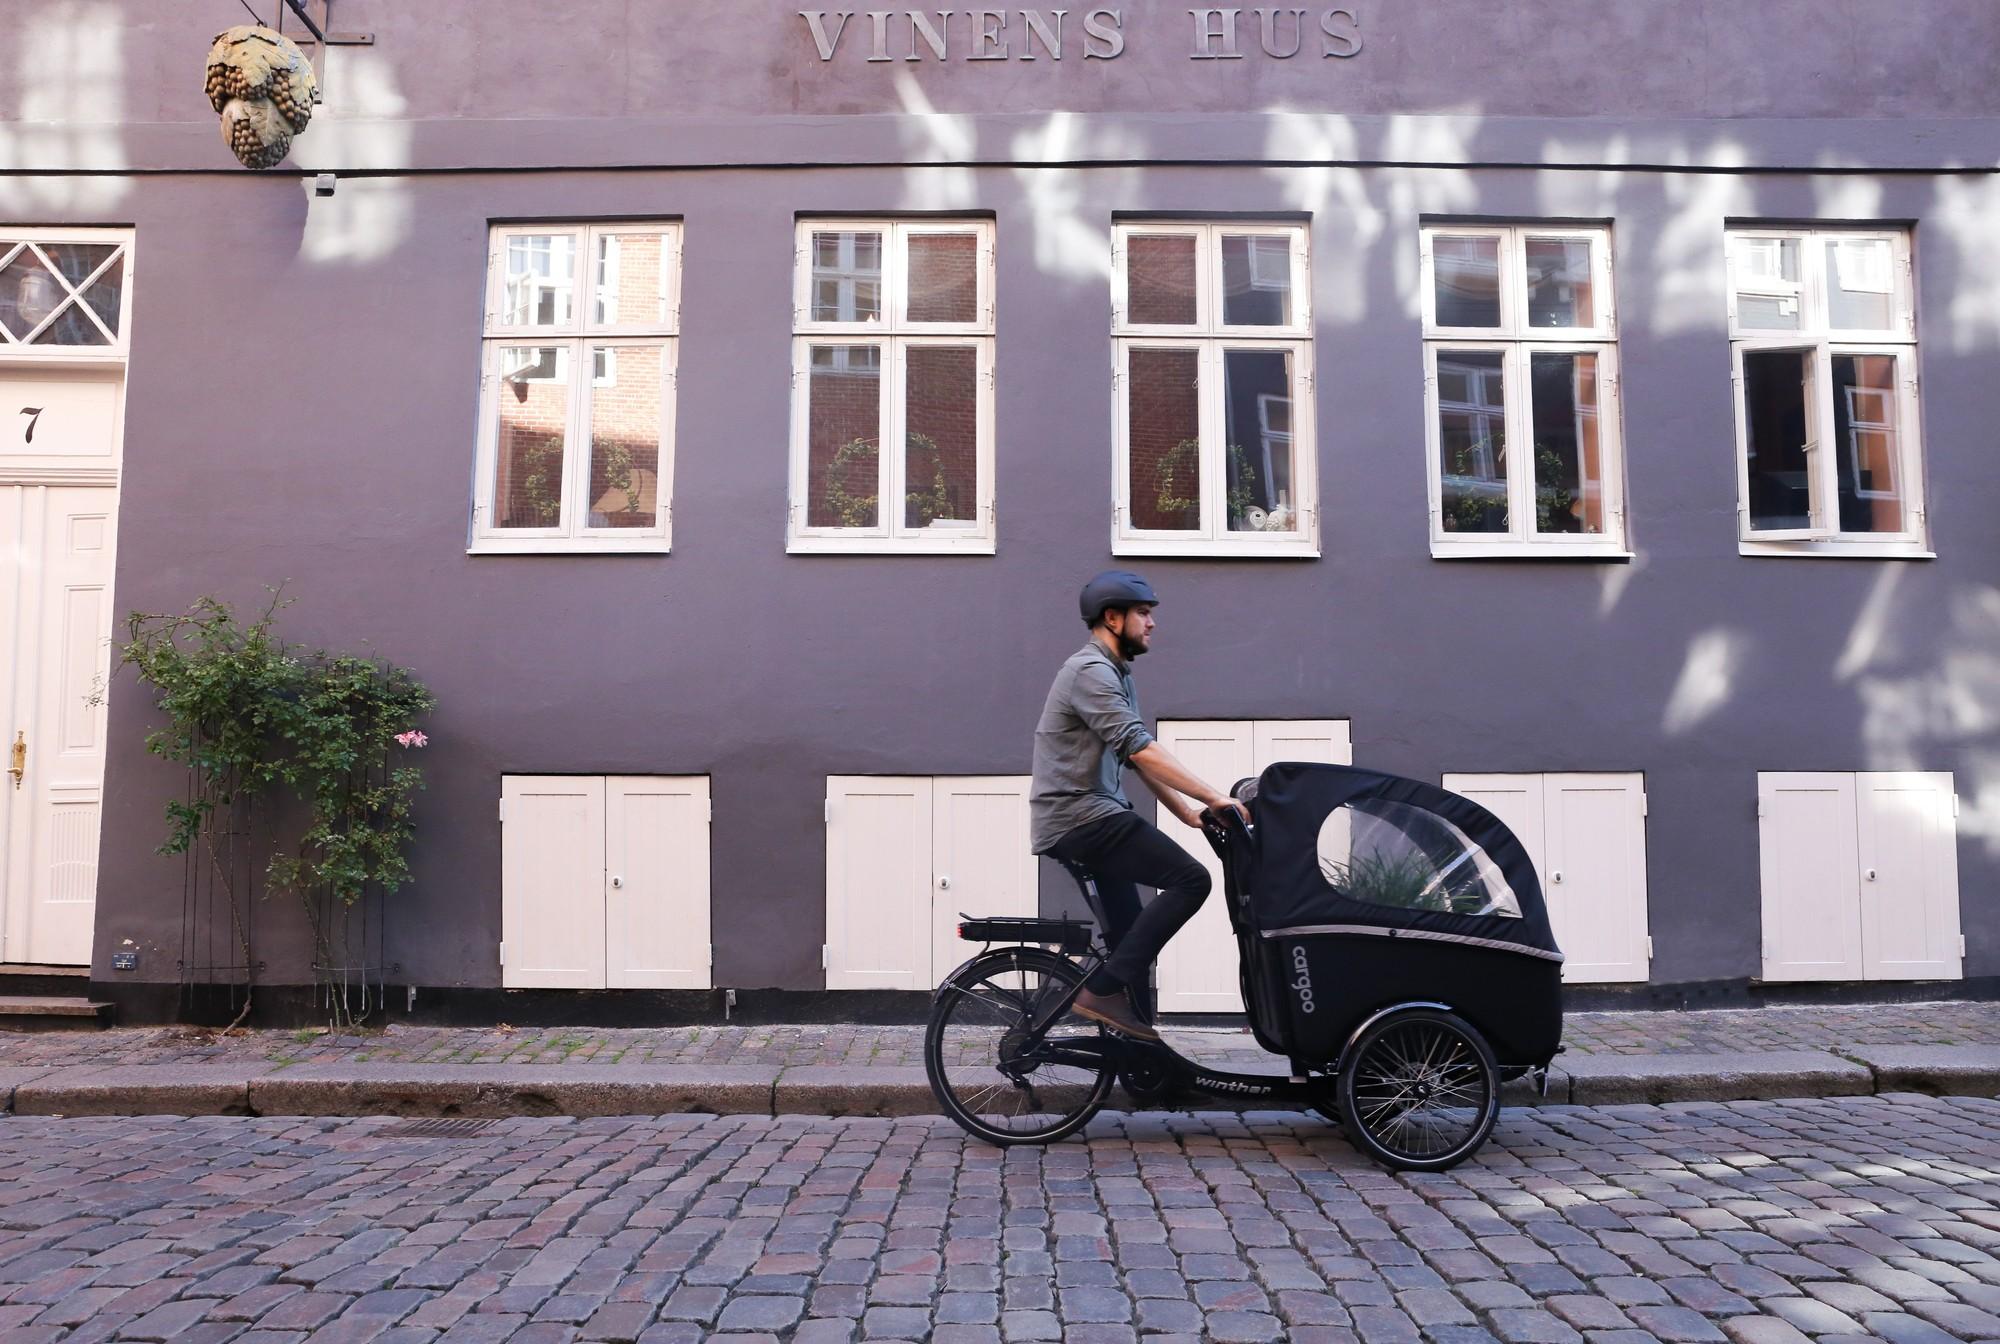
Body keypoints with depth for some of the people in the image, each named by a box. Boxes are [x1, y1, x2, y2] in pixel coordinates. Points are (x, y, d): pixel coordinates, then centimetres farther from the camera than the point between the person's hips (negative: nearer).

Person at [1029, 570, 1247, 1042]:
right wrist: (1215, 797, -27)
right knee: (1190, 879, -17)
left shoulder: (1115, 676, 19)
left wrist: (1187, 812, 11)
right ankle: (1103, 990, -15)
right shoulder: (1090, 671, -14)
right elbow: (1140, 750, -24)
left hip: (1087, 817, 11)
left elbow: (1137, 758, 19)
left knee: (1130, 935, 14)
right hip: (1078, 816, -11)